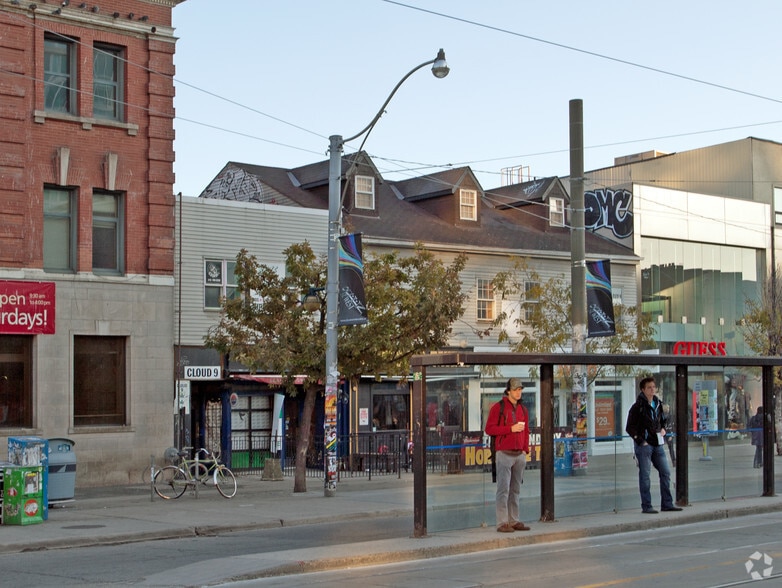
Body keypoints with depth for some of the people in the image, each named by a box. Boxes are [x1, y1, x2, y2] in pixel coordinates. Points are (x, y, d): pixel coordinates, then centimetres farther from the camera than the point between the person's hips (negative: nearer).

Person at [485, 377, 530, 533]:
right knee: (503, 489, -7)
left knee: (515, 490, 8)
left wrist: (525, 450, 11)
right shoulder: (498, 407, -3)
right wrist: (511, 428, -15)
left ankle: (514, 521, 12)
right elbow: (489, 429, -9)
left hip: (519, 455, 6)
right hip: (504, 454, -6)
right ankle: (502, 523, -7)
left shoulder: (522, 409, 16)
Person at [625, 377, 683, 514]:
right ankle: (646, 506, 2)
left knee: (665, 472, 7)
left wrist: (663, 429, 10)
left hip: (658, 444, 7)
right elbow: (630, 428, -9)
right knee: (645, 475, -3)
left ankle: (667, 503, 15)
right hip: (644, 445, -7)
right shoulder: (638, 407, -8)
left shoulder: (658, 404, 12)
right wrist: (641, 441, -13)